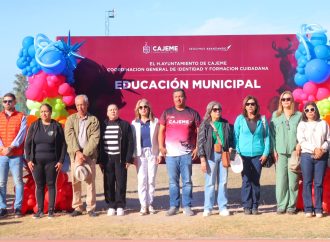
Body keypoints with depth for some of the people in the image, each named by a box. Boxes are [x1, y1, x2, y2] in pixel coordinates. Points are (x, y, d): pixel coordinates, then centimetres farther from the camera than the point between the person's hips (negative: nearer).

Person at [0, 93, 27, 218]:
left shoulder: (21, 117, 6)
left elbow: (21, 134, -5)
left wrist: (11, 147, -15)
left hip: (16, 155, -2)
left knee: (18, 181, -2)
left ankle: (18, 208, 4)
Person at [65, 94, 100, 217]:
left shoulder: (94, 120, 6)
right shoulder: (71, 119, 10)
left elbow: (94, 139, -4)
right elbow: (69, 136, -2)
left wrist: (84, 154, -13)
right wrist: (77, 152, -13)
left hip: (89, 155, -1)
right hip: (75, 154, 2)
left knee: (90, 181, -3)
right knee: (75, 182, 2)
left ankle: (91, 208, 2)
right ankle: (77, 207, 8)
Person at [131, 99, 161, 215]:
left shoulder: (155, 122, 4)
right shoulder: (134, 123, 5)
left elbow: (159, 138, 4)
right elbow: (133, 140, 5)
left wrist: (160, 154, 0)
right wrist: (133, 156, -1)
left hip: (152, 153, 0)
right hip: (140, 154, 0)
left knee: (151, 179, 2)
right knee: (142, 180, -3)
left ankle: (150, 204, 12)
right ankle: (143, 205, 3)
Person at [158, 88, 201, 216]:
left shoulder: (193, 113, 5)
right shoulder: (167, 113, 8)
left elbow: (199, 132, 6)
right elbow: (161, 131, 10)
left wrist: (197, 148, -2)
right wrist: (161, 146, -1)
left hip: (187, 153, -1)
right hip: (170, 153, 1)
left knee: (187, 181, 2)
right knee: (173, 181, 6)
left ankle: (187, 206, 10)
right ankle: (173, 206, 14)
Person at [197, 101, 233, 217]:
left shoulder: (225, 124, 11)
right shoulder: (205, 125, 0)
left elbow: (230, 138, 18)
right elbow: (201, 142, -3)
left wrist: (230, 148, -2)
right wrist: (202, 159, -8)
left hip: (223, 155, 3)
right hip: (211, 155, -3)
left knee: (223, 182, 6)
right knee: (210, 182, 0)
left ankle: (223, 207, 14)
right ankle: (208, 208, 8)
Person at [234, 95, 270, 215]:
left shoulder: (262, 119, 5)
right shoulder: (240, 119, 2)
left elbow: (267, 137, 6)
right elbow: (235, 137, 3)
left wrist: (266, 153, -1)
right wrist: (237, 152, -5)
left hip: (258, 155, 1)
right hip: (244, 155, -1)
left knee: (256, 181, 5)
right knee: (246, 181, 0)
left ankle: (255, 206, 13)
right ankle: (246, 206, 7)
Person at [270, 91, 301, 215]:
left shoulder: (299, 115, 9)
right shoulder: (276, 115, 11)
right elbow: (272, 133, 8)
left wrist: (300, 144, -8)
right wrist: (274, 150, 0)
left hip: (294, 152, 0)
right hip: (281, 152, 0)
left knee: (293, 180, -1)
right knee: (281, 179, -1)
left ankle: (291, 206, 8)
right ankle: (281, 205, 6)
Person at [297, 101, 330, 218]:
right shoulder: (302, 124, 9)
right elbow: (301, 141, -2)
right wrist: (314, 149, -13)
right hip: (306, 156, 0)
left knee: (319, 183, -1)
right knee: (307, 182, -1)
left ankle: (318, 209, 4)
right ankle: (308, 209, 3)